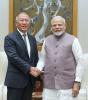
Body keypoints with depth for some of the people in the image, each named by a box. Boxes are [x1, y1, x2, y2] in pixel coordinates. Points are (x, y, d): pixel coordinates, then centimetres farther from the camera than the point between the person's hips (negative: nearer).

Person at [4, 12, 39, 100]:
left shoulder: (32, 39, 14)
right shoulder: (9, 38, -6)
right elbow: (13, 57, -17)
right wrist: (29, 68, -23)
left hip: (30, 79, 6)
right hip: (15, 80, -6)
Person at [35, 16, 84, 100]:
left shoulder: (73, 40, -2)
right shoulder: (46, 40, 11)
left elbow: (80, 62, -3)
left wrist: (77, 82, -7)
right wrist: (38, 69, -5)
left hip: (66, 84, -3)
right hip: (49, 84, 4)